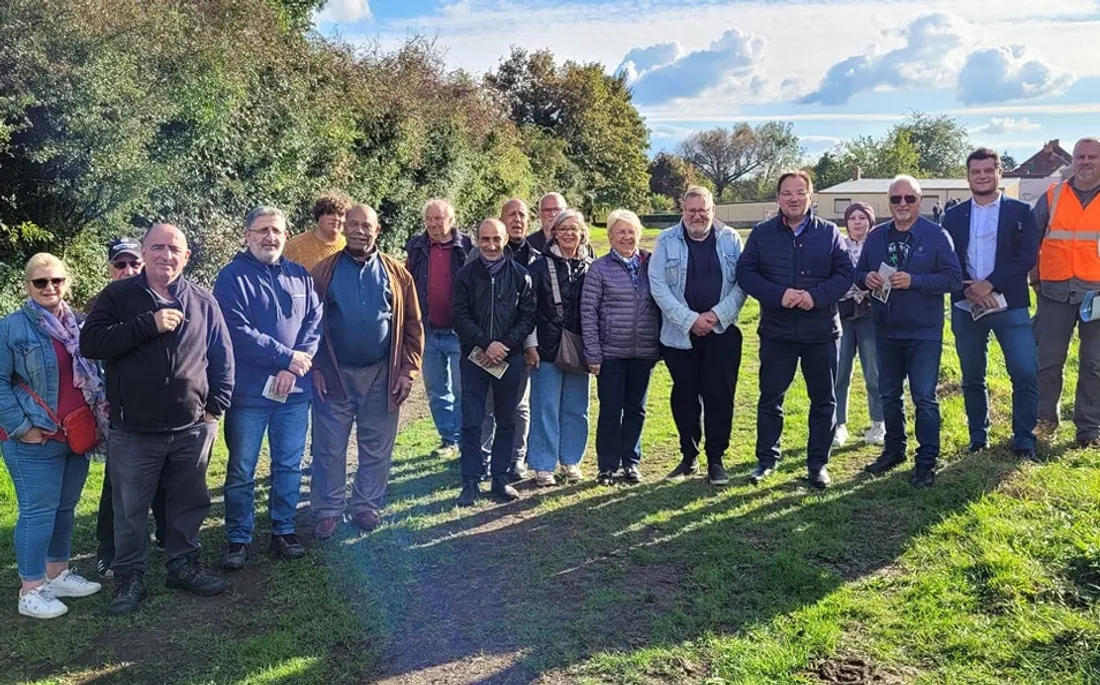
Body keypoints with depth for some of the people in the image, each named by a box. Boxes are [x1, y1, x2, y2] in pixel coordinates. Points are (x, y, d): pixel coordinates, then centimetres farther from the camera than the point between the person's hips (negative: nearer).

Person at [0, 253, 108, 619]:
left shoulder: (80, 325, 10)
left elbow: (94, 375, 18)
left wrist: (100, 418, 7)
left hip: (76, 437, 6)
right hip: (35, 441, -6)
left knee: (65, 508, 15)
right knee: (38, 511, -3)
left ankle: (58, 574, 28)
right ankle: (30, 591, 5)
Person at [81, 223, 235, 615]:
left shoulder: (202, 303, 6)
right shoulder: (118, 296, 0)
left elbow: (222, 358, 10)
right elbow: (90, 344, -12)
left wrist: (216, 405, 1)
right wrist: (147, 325, -19)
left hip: (192, 428, 2)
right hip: (133, 430, -2)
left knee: (189, 503, 14)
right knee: (131, 509, 8)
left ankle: (184, 565, 31)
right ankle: (129, 576, 24)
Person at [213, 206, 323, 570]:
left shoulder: (300, 277, 7)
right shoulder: (232, 277, -6)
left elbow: (314, 324, 2)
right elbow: (239, 332, -15)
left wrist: (292, 370, -11)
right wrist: (287, 357, -15)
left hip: (294, 390, 4)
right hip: (248, 391, -4)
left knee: (289, 465, 12)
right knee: (241, 470, 5)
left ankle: (283, 530, 26)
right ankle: (238, 539, 17)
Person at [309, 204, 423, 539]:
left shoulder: (396, 273, 2)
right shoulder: (325, 271, 0)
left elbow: (412, 325, 2)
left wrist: (408, 370, -3)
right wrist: (315, 368, -6)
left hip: (380, 375, 1)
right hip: (334, 374, -1)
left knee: (377, 448, 10)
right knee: (329, 448, 5)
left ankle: (367, 506, 24)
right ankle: (327, 510, 17)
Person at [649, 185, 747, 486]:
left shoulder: (730, 239, 3)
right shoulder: (666, 241, 0)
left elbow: (742, 282, 0)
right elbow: (658, 285, -6)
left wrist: (718, 314, -13)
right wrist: (690, 320, -12)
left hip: (722, 332, 0)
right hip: (679, 334, 0)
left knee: (719, 396, 0)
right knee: (684, 396, 8)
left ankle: (716, 460, 11)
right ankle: (689, 456, 23)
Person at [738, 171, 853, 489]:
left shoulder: (829, 232, 2)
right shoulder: (762, 233, 2)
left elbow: (845, 273, -1)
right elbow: (745, 272, -4)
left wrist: (817, 296, -19)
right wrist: (778, 295, -19)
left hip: (821, 331, 1)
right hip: (776, 331, 0)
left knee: (824, 400, 7)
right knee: (770, 398, 7)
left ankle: (818, 463, 19)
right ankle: (766, 459, 22)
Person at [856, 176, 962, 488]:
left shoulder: (936, 235, -8)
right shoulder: (876, 236, 6)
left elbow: (954, 279, -13)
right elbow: (858, 272, 12)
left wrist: (913, 281, -24)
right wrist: (866, 278, -11)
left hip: (924, 332, -5)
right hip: (886, 331, 5)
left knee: (924, 398, -1)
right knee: (889, 396, 15)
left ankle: (927, 462, 10)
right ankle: (894, 450, 31)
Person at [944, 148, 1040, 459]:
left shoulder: (1020, 211, 3)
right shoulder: (953, 215, 9)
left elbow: (1027, 256, -7)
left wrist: (989, 284, -16)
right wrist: (969, 289, -13)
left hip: (1010, 305, -2)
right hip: (966, 307, 2)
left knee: (1026, 374, -8)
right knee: (972, 378, 9)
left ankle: (1024, 440, 4)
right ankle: (978, 438, 20)